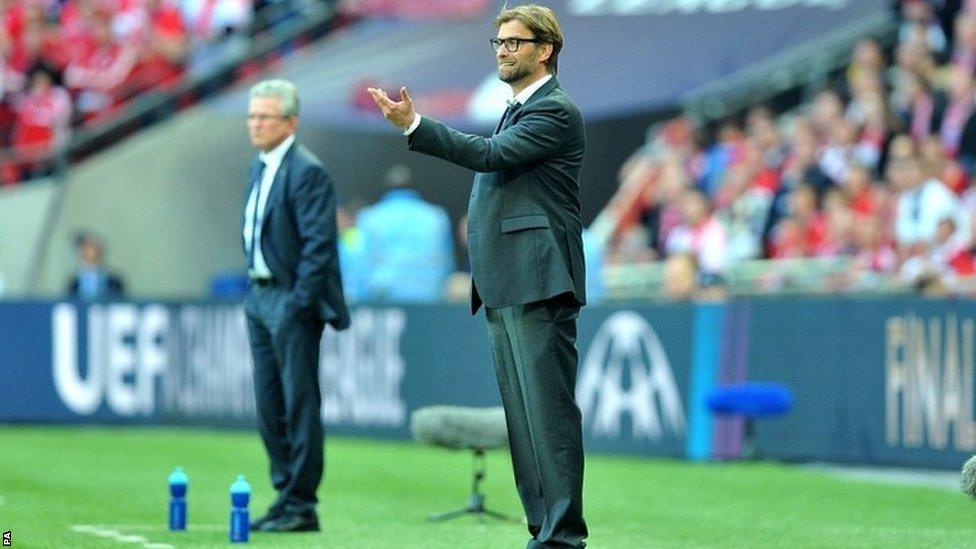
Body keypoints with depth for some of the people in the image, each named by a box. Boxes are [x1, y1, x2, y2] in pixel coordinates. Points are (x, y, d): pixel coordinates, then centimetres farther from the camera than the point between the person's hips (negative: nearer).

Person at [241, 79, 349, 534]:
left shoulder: (307, 171, -15)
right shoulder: (260, 166, 14)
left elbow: (318, 244, -18)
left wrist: (297, 303, -20)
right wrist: (254, 292, 15)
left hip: (292, 302, -9)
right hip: (260, 298, 9)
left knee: (299, 404, -4)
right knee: (269, 406, 12)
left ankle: (302, 506, 0)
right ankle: (285, 496, 20)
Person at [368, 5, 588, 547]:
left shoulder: (556, 111, -8)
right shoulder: (518, 111, 23)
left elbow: (490, 155, -19)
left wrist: (414, 125, -22)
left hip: (538, 284, -10)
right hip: (507, 287, 10)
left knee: (548, 409, -12)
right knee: (525, 414, 9)